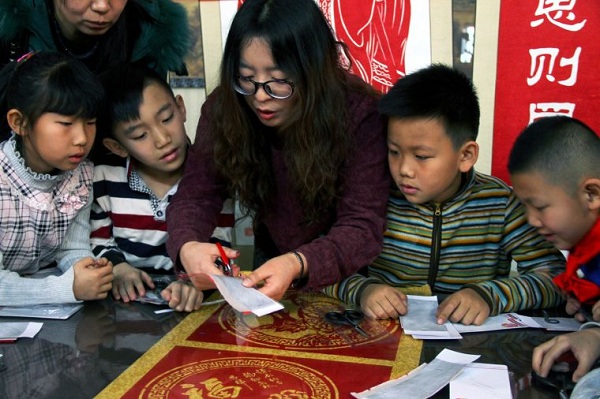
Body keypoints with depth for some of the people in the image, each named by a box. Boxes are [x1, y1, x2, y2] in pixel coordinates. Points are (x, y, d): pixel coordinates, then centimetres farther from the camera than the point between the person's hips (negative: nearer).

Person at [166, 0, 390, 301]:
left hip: (345, 272, -2)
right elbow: (196, 194, -12)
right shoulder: (224, 107, -14)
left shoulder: (357, 113, -24)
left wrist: (298, 265, -45)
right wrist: (186, 246, -35)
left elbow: (363, 226, -26)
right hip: (270, 258, 2)